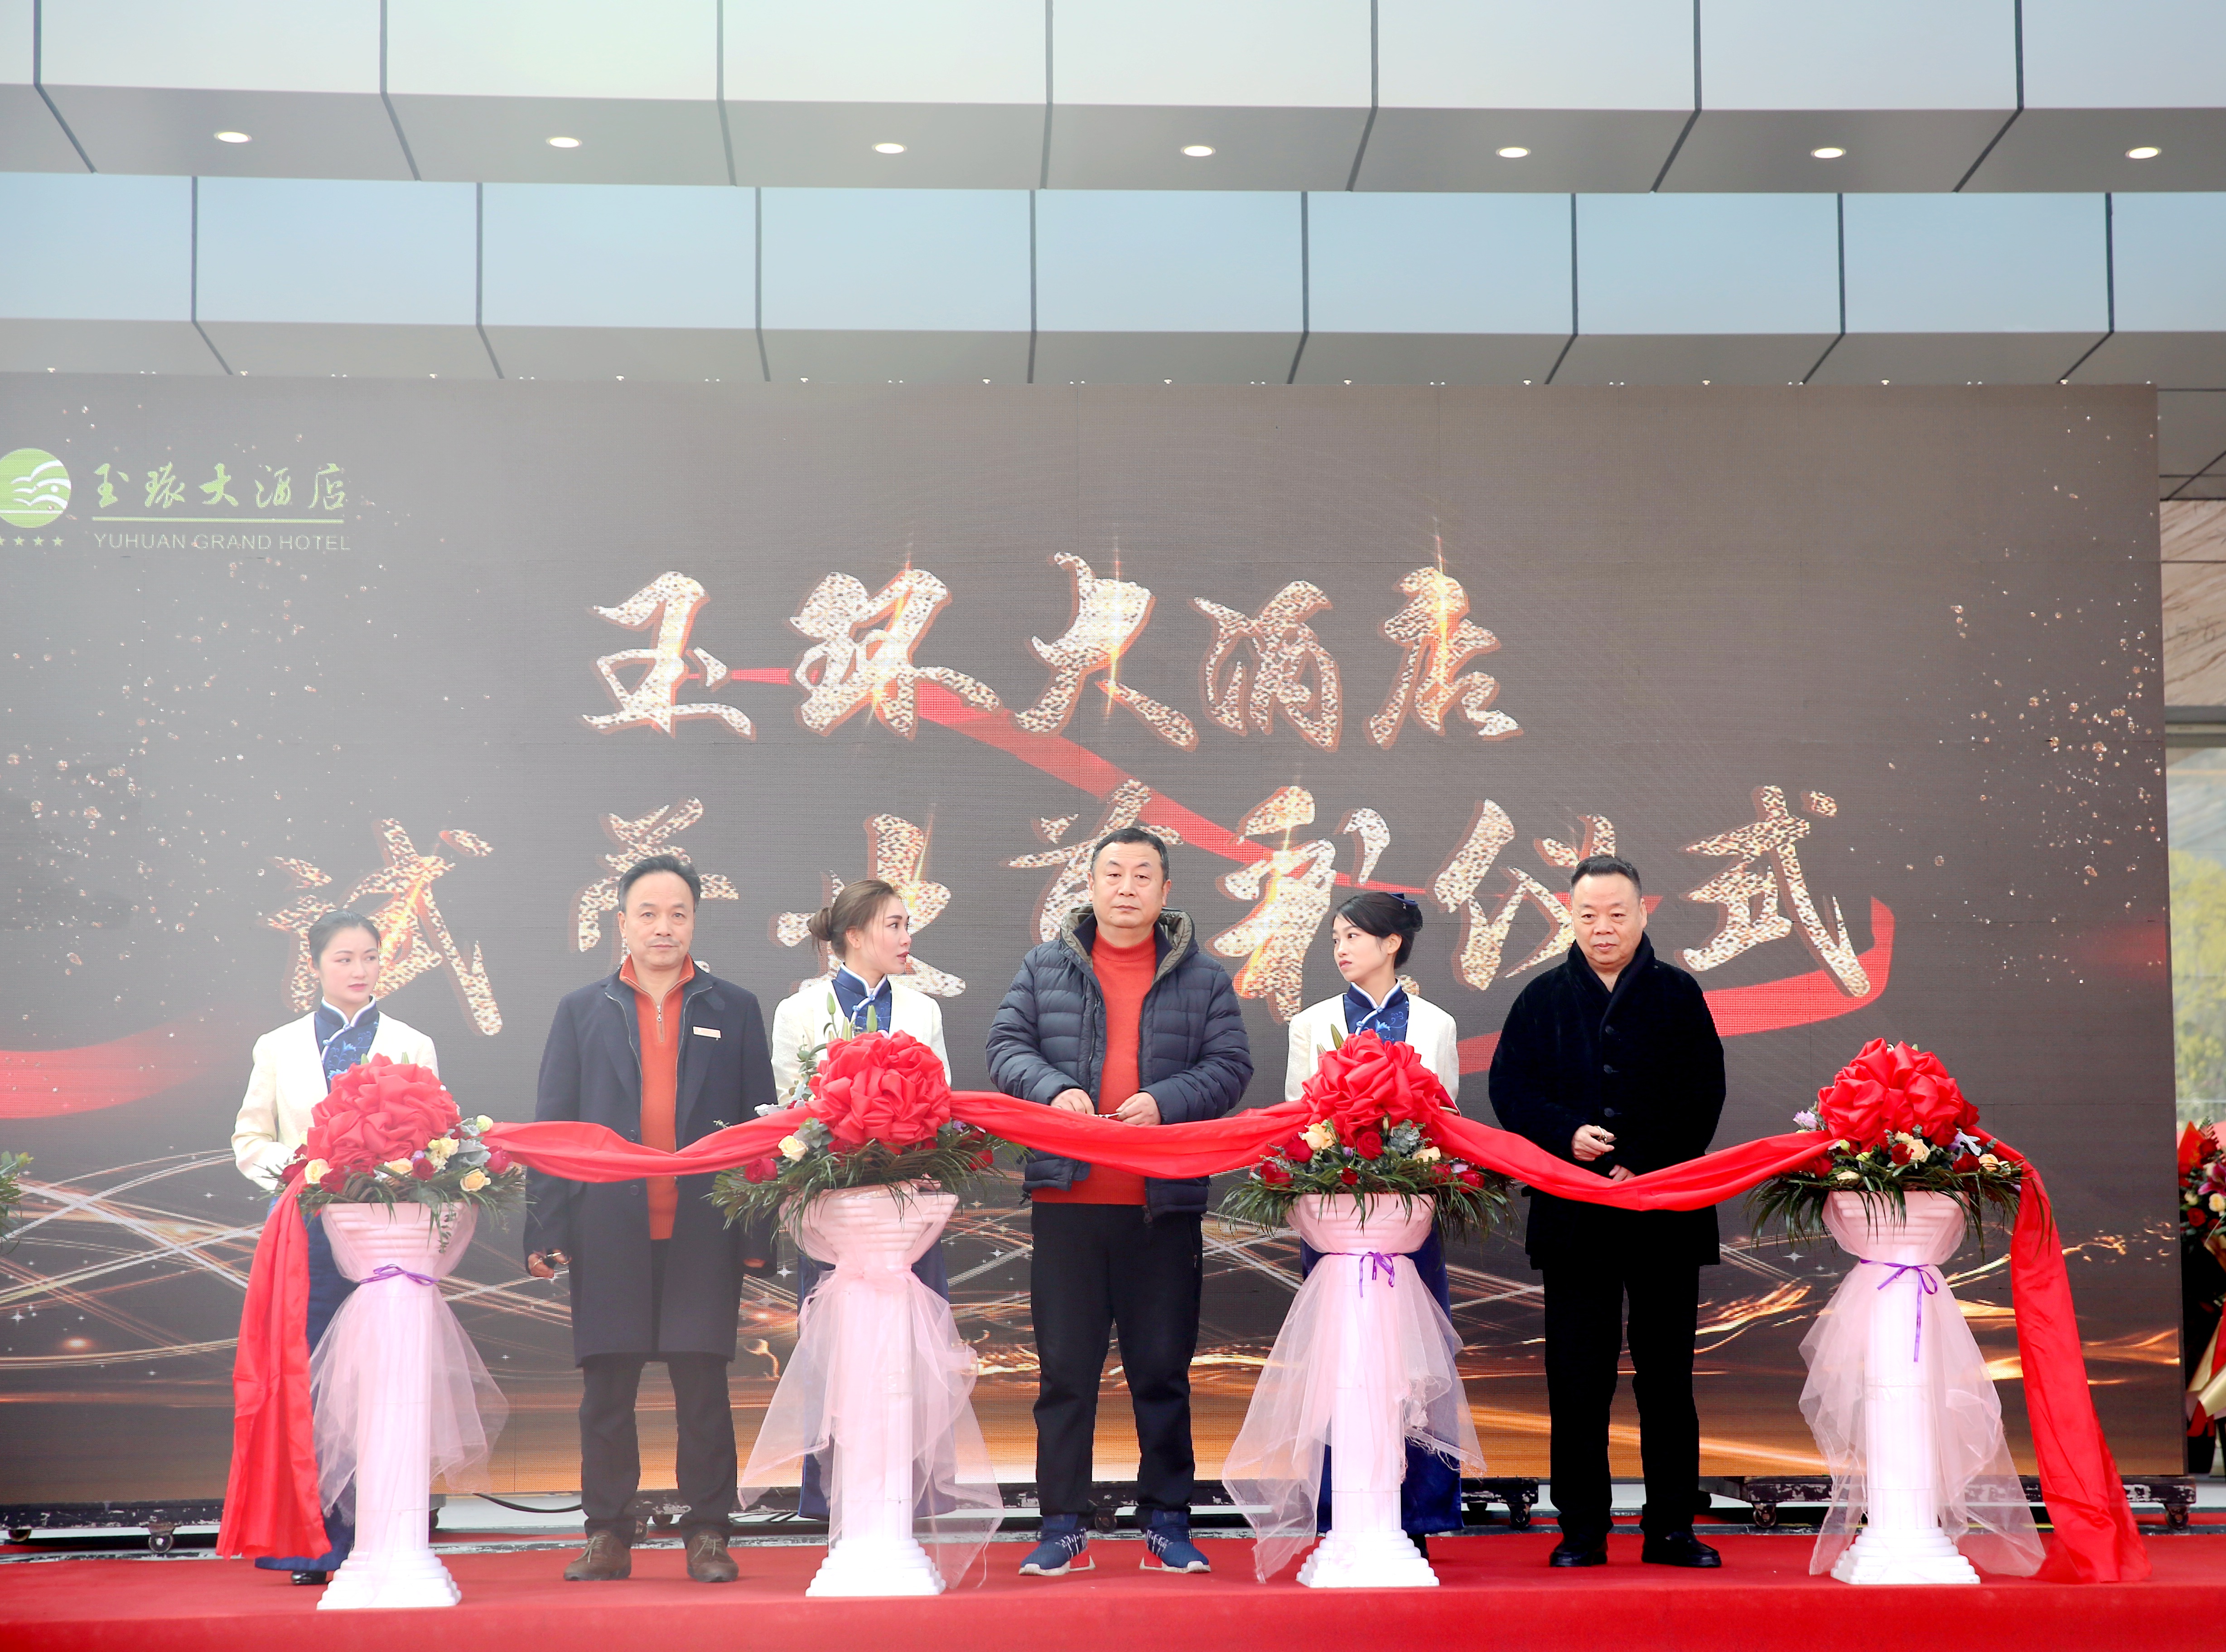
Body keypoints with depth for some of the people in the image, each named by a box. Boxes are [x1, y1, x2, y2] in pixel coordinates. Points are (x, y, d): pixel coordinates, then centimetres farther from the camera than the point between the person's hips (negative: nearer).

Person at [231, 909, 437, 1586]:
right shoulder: (279, 1049, 15)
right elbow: (248, 1142, 13)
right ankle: (316, 1544, 0)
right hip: (308, 1231, 0)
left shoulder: (413, 1047, 14)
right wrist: (289, 1164, -7)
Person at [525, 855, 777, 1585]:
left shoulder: (734, 1010, 10)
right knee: (606, 1388, 3)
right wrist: (545, 1230, -2)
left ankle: (708, 1534, 9)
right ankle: (608, 1534, 12)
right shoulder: (582, 1011, 11)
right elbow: (551, 1126, 8)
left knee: (703, 1386, 1)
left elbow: (761, 1121, 9)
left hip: (704, 1231, -1)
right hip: (608, 1230, 1)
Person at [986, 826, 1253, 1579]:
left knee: (1163, 1369, 5)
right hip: (1067, 1196, 0)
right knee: (1065, 1368, 3)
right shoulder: (1045, 968, 10)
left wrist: (1164, 1101, -14)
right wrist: (1053, 1089, -14)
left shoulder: (1202, 978, 8)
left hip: (1166, 1202, 0)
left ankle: (1167, 1523, 14)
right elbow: (1007, 1046, 5)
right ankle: (1063, 1528, 9)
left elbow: (1229, 1064, 2)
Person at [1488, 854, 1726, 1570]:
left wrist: (1646, 1168, -13)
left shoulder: (1679, 996, 6)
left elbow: (1703, 1099, -1)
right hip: (1572, 1213, 1)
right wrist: (1566, 1136, -15)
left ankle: (1672, 1529, 11)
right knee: (1577, 1377, 2)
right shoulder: (1543, 999, 9)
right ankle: (1582, 1529, 9)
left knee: (1667, 1373, 5)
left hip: (1666, 1214, 0)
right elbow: (1510, 1090, 3)